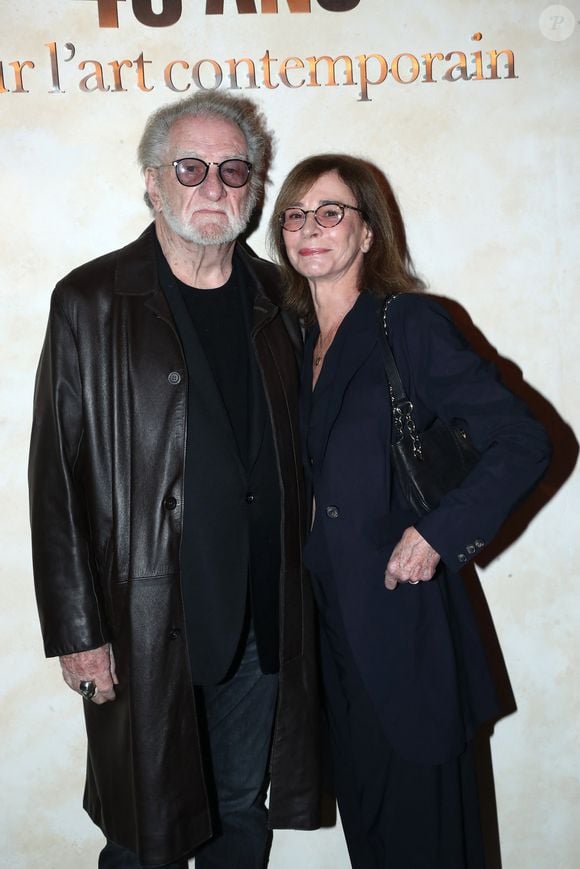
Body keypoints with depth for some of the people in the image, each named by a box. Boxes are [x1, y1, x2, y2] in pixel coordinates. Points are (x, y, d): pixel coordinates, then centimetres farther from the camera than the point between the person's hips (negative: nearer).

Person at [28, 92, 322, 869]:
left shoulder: (277, 298, 7)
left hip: (263, 621, 4)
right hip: (147, 626, -3)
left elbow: (292, 447, 11)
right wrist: (78, 632, -10)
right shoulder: (92, 303, -6)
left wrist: (294, 594, 7)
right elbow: (57, 477, -7)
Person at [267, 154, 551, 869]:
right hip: (335, 615, 6)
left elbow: (523, 442, -14)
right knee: (360, 806, 19)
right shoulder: (299, 341, 9)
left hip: (405, 618, -6)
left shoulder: (411, 323, -10)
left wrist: (437, 534, -17)